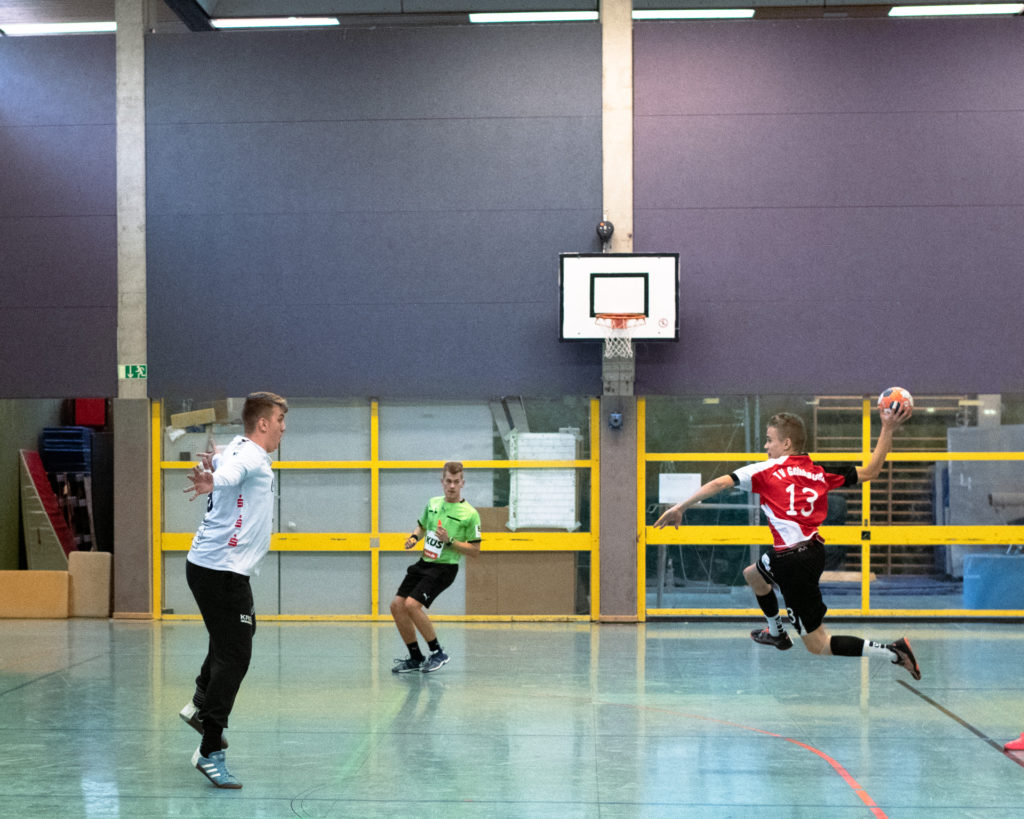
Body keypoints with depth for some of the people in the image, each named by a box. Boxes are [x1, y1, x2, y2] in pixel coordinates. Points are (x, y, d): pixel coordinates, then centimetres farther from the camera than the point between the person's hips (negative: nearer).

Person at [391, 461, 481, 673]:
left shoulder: (470, 514, -10)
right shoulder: (433, 503, 9)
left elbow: (475, 550, -8)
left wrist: (450, 541, -20)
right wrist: (413, 538, 4)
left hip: (444, 567, -7)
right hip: (424, 563, 7)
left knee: (412, 605, -22)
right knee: (397, 605, -1)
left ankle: (437, 653, -6)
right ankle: (415, 658, 12)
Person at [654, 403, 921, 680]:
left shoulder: (767, 471, -6)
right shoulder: (820, 473, 7)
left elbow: (719, 483, -11)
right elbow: (871, 471, 12)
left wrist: (680, 507, -4)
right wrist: (888, 429, 16)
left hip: (795, 563, -8)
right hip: (813, 551, 8)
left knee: (818, 645, 2)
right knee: (752, 574, 34)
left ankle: (892, 651, -7)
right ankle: (777, 633, 53)